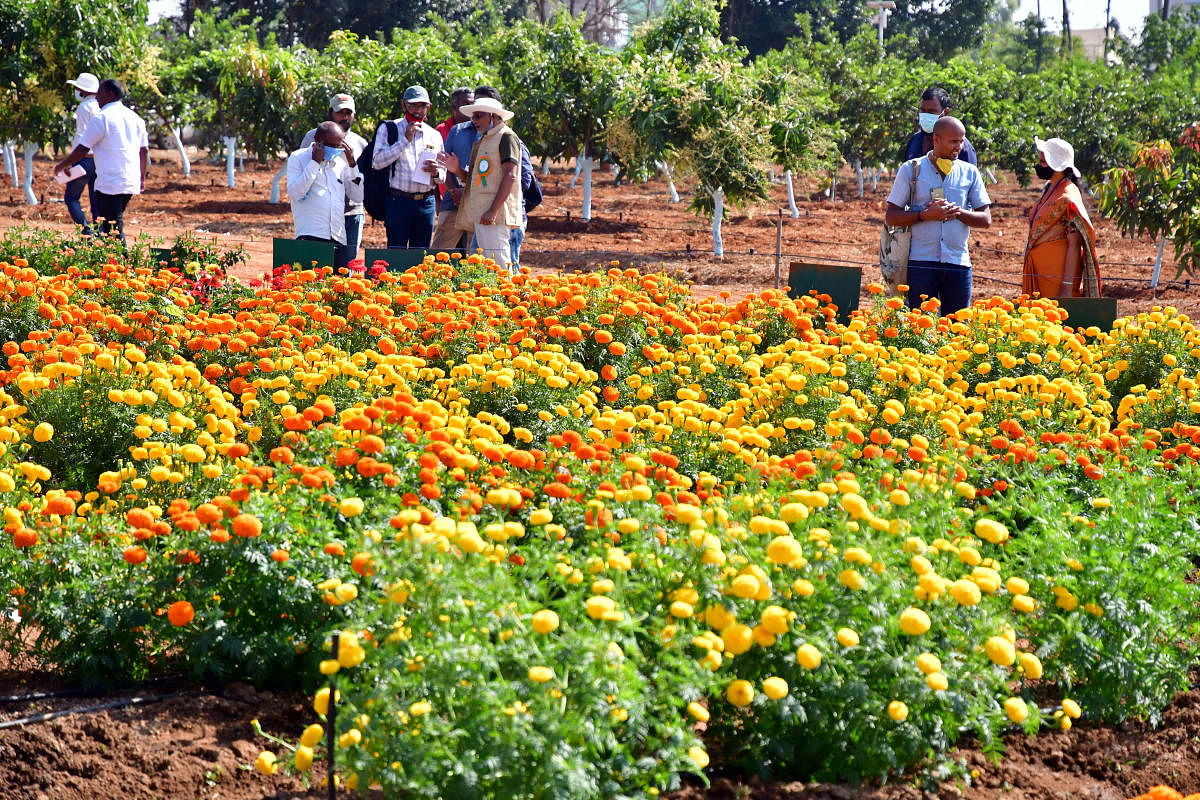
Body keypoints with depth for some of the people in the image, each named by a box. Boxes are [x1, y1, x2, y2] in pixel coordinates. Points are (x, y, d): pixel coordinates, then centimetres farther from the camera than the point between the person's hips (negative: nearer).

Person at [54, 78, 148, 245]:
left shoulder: (101, 118, -9)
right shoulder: (134, 118, 13)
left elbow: (82, 150, -6)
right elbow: (144, 150, 17)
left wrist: (63, 165, 9)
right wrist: (142, 178, 28)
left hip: (110, 185, -8)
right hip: (131, 182, 8)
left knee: (114, 231, -7)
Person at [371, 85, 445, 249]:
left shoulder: (434, 135, 16)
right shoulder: (389, 129, 5)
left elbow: (443, 176, 19)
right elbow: (377, 162, -8)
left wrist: (436, 172, -6)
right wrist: (405, 139, -11)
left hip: (426, 203, 4)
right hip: (398, 202, -4)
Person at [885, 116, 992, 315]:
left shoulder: (969, 173, 12)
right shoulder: (911, 169, 5)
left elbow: (985, 220, 9)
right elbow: (891, 217, 2)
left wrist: (957, 212, -9)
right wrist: (925, 215, -13)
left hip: (958, 262, 2)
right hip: (921, 262, -2)